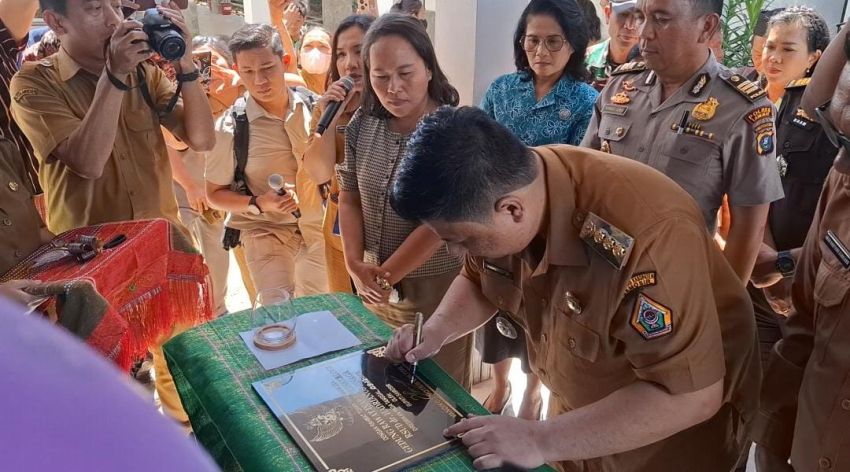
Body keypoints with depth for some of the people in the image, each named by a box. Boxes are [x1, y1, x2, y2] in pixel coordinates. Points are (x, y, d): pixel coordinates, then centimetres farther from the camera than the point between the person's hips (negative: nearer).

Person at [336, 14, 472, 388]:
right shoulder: (362, 126, -1)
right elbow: (349, 197, 6)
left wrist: (384, 276, -14)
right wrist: (355, 266, -6)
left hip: (437, 284, -4)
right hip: (375, 285, 5)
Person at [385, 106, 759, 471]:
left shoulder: (644, 234, -39)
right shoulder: (490, 196, -17)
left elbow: (692, 394, -34)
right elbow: (477, 280, 3)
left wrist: (541, 440, -34)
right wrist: (436, 331, -15)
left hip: (674, 419, -5)